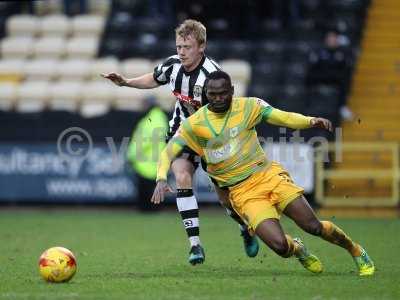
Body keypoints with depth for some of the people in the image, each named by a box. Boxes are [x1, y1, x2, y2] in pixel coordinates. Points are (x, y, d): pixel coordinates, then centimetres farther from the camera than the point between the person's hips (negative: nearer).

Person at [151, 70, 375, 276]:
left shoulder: (248, 107, 0)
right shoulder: (194, 124, -2)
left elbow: (284, 118, -6)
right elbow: (168, 152, -3)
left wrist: (311, 121, -25)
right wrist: (162, 178, -23)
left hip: (268, 175, 1)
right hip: (242, 192, -1)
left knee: (314, 227, -9)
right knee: (279, 245, -19)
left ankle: (355, 249, 19)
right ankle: (298, 249, 19)